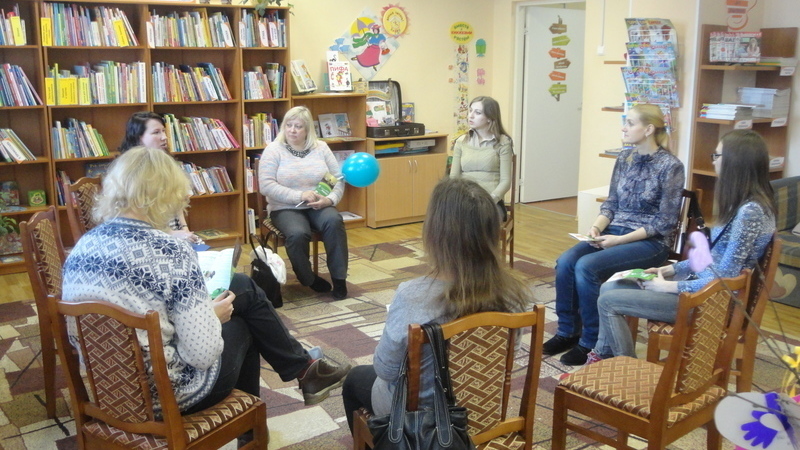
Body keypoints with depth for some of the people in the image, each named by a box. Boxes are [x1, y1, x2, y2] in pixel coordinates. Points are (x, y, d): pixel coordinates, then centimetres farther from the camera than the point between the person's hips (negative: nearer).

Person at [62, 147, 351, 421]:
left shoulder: (81, 247, -3)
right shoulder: (170, 252, -24)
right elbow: (203, 355, -23)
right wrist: (214, 316, -2)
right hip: (170, 396, -6)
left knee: (242, 286, 22)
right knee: (245, 294, 17)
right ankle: (306, 371, 36)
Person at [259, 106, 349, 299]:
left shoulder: (321, 148, 8)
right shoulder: (274, 150, -2)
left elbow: (338, 179, 7)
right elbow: (266, 185, -12)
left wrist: (330, 199, -15)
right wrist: (300, 196, -19)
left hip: (319, 207, 2)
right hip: (286, 208, -2)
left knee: (334, 222, -31)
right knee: (298, 234, -34)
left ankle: (339, 278, -21)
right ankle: (309, 279, -8)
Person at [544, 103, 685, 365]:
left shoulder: (670, 166, -12)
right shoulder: (624, 158, 7)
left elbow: (665, 222, -13)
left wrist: (621, 239, -19)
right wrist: (597, 227, -8)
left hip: (650, 242, -6)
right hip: (614, 233, 6)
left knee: (586, 266, -28)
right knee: (565, 262, -19)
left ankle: (592, 343, -12)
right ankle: (567, 332, -4)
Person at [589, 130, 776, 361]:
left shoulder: (750, 212, -23)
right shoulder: (741, 204, 8)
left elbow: (724, 278, -23)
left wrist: (668, 286, -16)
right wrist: (669, 269, 8)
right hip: (700, 283, 10)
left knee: (608, 301, -9)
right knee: (609, 288, 8)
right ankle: (603, 356, 16)